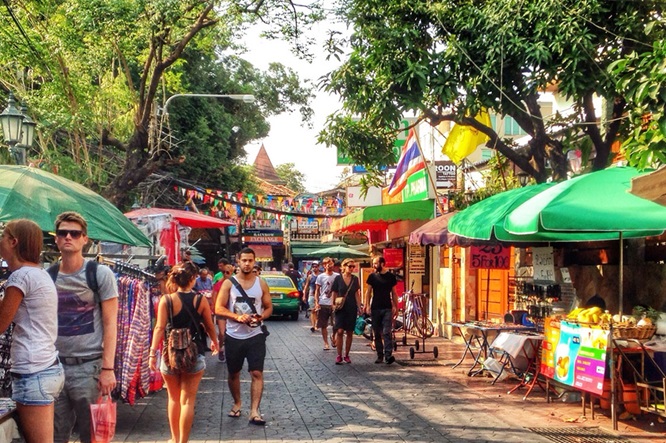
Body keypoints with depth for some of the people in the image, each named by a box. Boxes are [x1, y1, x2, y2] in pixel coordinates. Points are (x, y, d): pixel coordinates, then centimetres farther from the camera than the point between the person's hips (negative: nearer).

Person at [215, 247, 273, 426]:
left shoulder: (261, 283, 3)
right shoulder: (229, 283, -1)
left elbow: (269, 307, 7)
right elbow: (219, 308, -5)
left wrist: (261, 317, -16)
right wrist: (237, 317, -20)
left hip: (255, 335, 0)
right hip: (234, 336, 0)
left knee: (257, 373, -8)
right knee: (233, 373, 14)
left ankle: (254, 411, -8)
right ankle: (237, 403, 35)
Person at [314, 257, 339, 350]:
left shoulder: (337, 276, 3)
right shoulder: (321, 277, 1)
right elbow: (317, 290, 3)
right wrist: (316, 302, -6)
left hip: (334, 303, 0)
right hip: (323, 304, 0)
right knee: (323, 325, 5)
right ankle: (326, 343, 15)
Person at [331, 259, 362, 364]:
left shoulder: (355, 279, 5)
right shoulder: (338, 278, 0)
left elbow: (357, 294, 6)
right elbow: (334, 293, 4)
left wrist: (359, 308, 1)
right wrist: (334, 304, -3)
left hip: (352, 308, 2)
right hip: (341, 308, -2)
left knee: (350, 333, 4)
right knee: (340, 331, -11)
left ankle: (346, 355, 13)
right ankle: (339, 356, -5)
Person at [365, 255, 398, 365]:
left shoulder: (390, 277, 4)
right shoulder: (372, 276, 5)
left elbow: (394, 293, 9)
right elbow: (368, 291, 6)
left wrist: (396, 307, 6)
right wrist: (367, 305, -4)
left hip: (387, 308, -2)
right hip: (375, 308, 2)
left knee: (387, 332, -12)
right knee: (377, 333, 6)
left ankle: (388, 355, -18)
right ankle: (380, 355, 13)